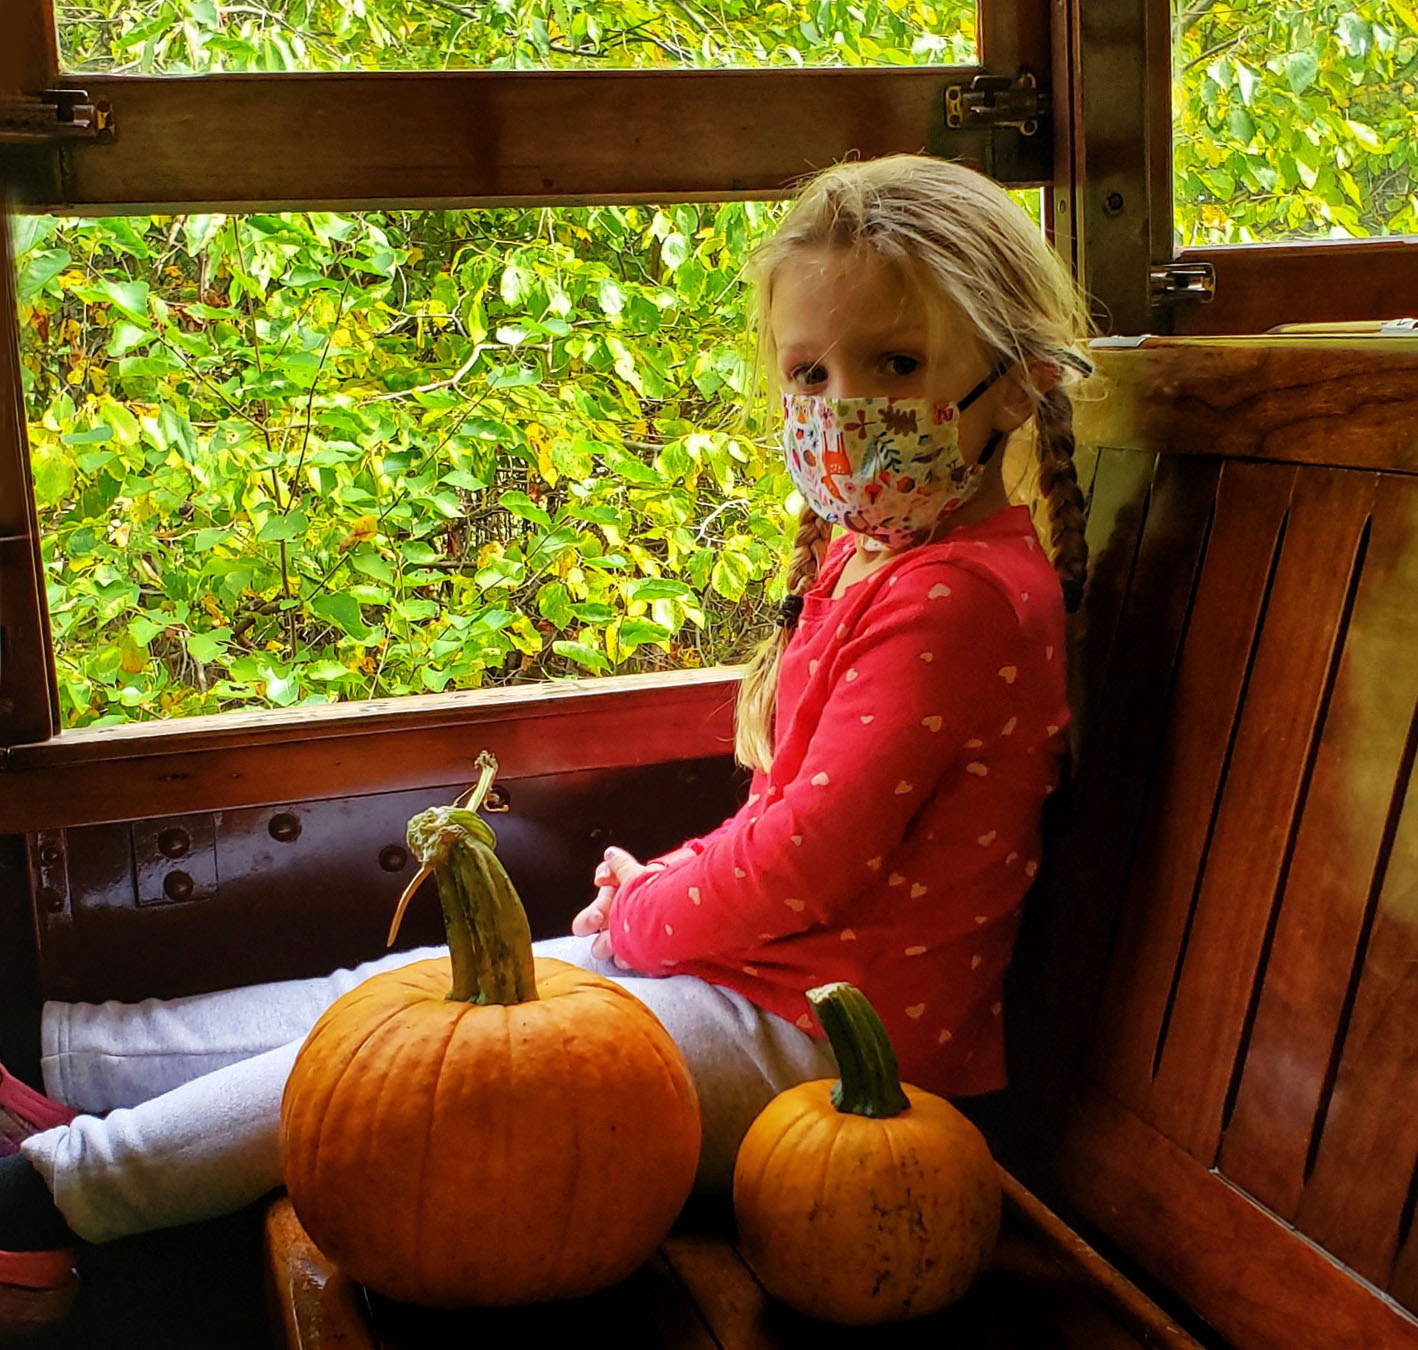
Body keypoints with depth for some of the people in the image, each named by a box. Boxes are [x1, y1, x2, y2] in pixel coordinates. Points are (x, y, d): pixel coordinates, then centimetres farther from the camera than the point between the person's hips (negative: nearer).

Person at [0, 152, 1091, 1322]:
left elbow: (813, 852, -24)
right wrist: (673, 883, 2)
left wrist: (640, 912, -8)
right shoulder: (870, 559, 10)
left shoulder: (957, 596, -22)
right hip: (760, 964, 9)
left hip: (812, 1033, -9)